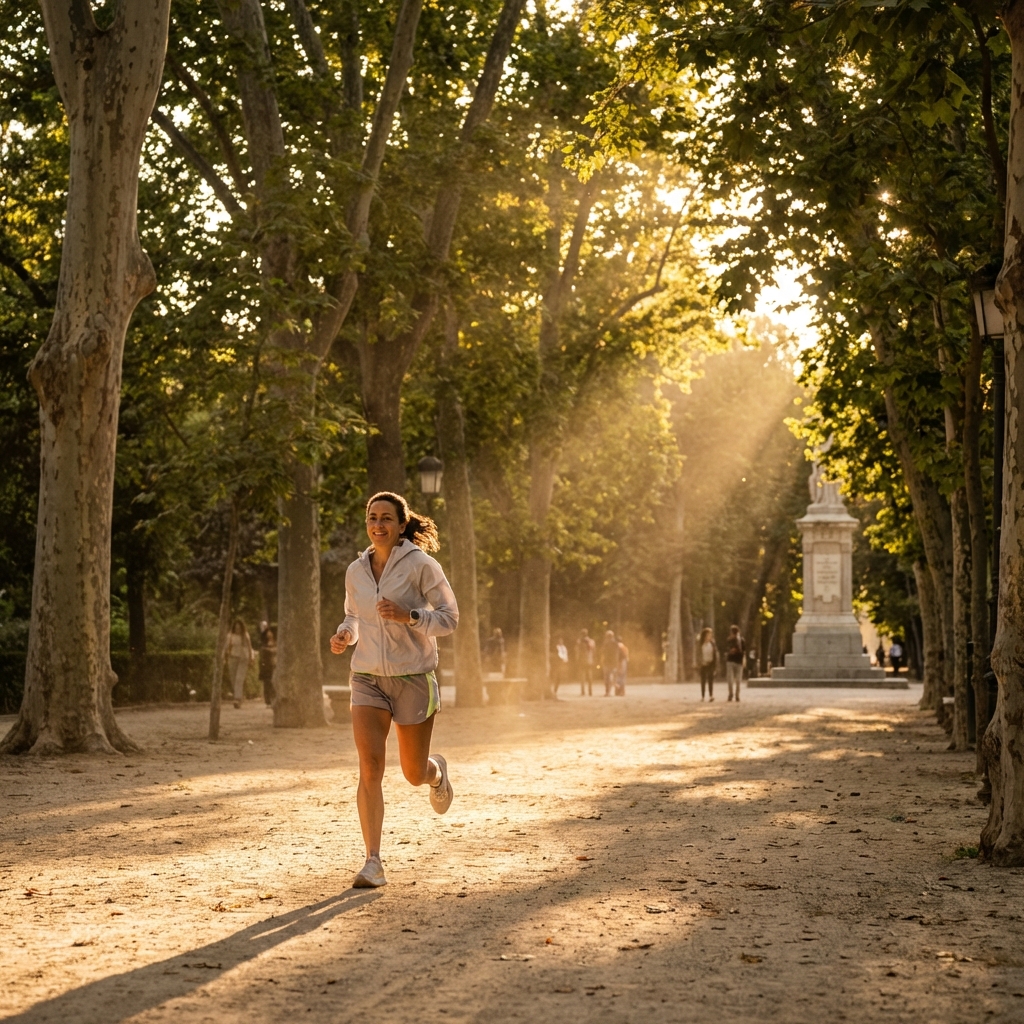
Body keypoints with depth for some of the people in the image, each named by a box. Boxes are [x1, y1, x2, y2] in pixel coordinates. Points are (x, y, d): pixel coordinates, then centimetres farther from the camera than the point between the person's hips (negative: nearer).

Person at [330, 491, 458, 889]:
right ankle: (373, 863, -12)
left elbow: (449, 617, -7)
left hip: (414, 677, -3)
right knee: (370, 766, -14)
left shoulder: (421, 565, -10)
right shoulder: (356, 571, 4)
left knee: (414, 773, 8)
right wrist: (345, 635, -3)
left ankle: (438, 773, 47)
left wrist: (409, 616, -24)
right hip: (368, 677, 3)